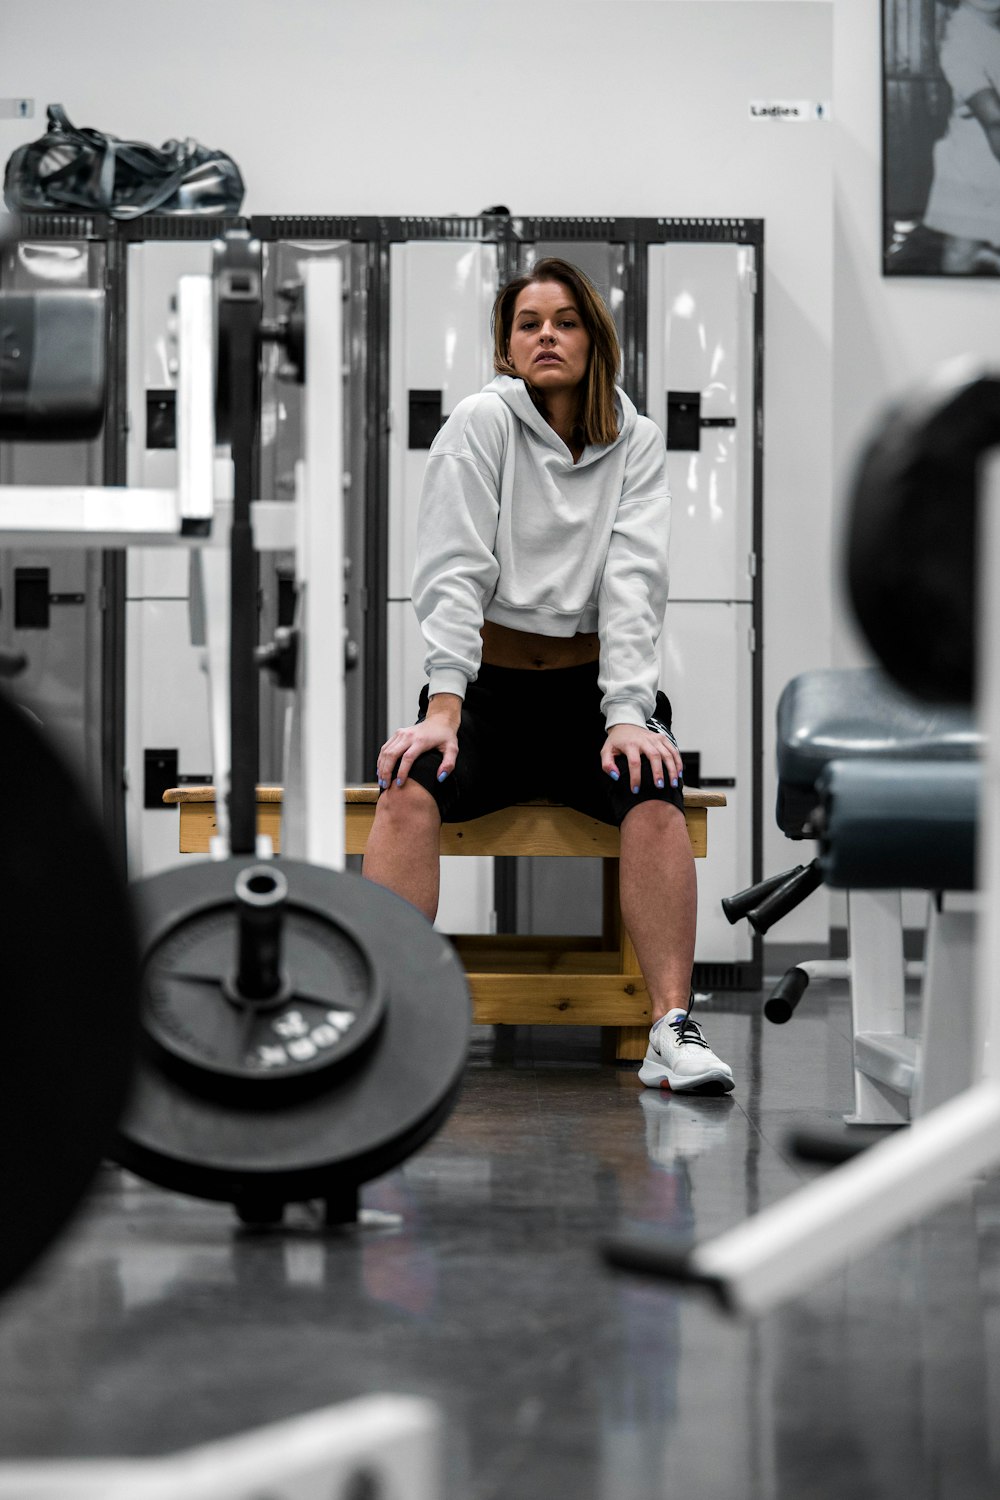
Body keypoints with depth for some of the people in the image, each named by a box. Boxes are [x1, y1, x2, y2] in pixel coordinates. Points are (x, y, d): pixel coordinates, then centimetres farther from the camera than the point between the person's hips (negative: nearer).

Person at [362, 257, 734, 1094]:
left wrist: (628, 713, -21)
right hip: (489, 685, -1)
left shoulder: (637, 442, 7)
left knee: (654, 788, -30)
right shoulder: (482, 422, 1)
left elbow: (633, 581, -6)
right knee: (411, 785, -30)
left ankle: (673, 1028, -35)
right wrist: (441, 712, -23)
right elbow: (454, 573, -9)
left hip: (592, 689, 1)